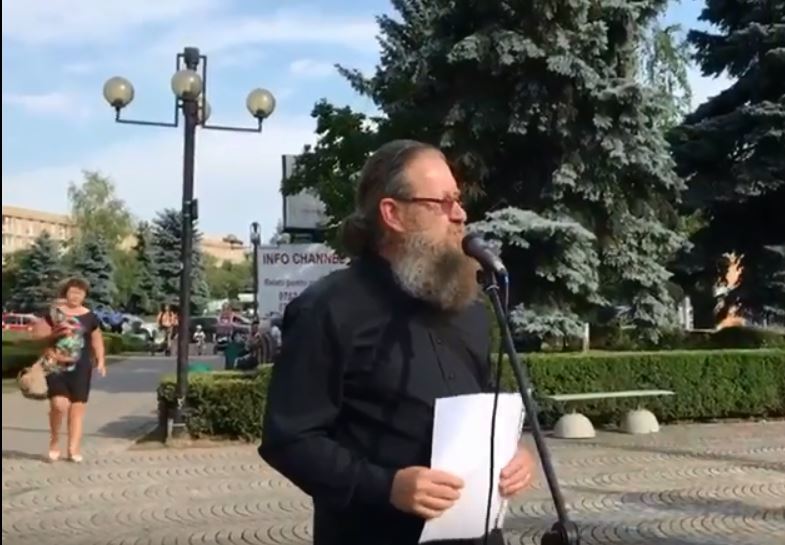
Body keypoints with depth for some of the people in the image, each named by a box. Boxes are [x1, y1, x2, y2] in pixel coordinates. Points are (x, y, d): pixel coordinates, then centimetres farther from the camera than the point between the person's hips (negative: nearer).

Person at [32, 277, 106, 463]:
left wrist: (101, 360, 5)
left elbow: (97, 340, 16)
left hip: (81, 366, 3)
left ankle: (74, 449, 11)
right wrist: (56, 333, -14)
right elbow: (38, 333, 2)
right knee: (59, 404, -17)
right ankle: (54, 441, 8)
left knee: (77, 407, 3)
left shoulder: (89, 317, 8)